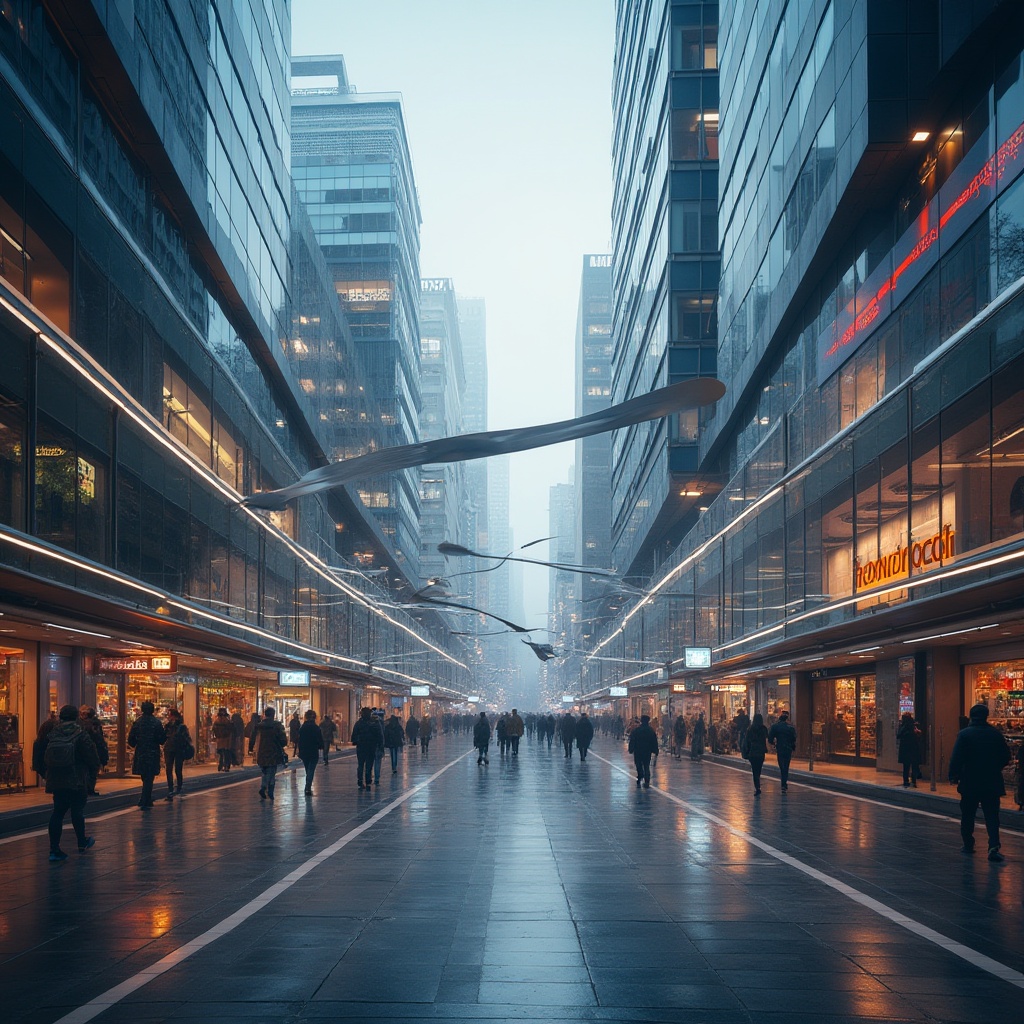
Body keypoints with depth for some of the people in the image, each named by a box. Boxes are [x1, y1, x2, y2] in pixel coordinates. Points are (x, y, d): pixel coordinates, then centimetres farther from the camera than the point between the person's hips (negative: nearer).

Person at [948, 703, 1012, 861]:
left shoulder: (964, 734, -8)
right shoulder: (996, 734, 1)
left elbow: (956, 758, -13)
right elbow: (1006, 758, 7)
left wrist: (953, 775, -2)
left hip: (970, 783, -2)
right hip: (992, 783, 2)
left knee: (967, 816, 14)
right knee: (992, 816, 1)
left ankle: (968, 845, 21)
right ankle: (993, 846, -15)